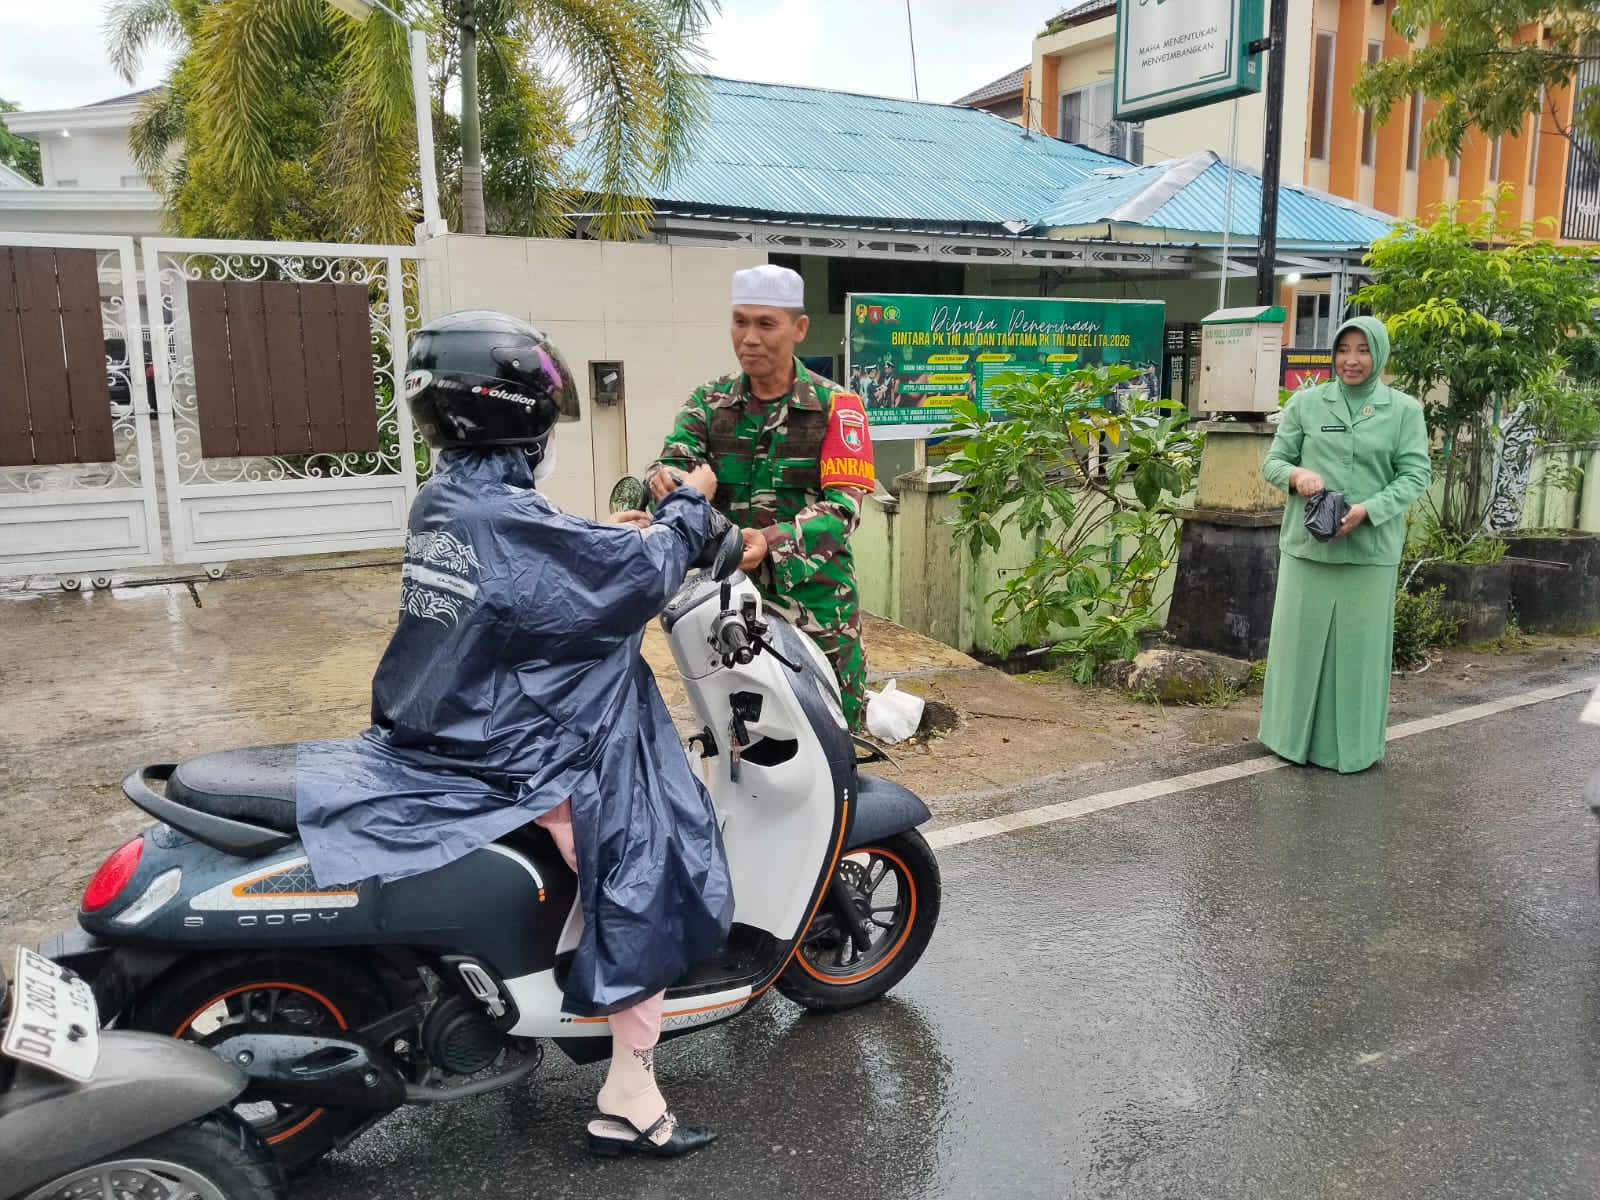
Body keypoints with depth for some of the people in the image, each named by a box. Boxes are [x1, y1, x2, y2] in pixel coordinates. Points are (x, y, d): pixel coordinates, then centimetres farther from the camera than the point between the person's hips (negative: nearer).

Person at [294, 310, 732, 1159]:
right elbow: (645, 575, -17)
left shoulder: (439, 504, 4)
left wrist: (606, 535, 17)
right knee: (646, 875, -5)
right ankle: (628, 1101, 1)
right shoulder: (510, 521, -24)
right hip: (508, 763, -10)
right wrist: (689, 506, 0)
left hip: (436, 736, 10)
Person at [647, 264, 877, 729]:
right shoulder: (708, 402, 9)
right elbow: (674, 462, -6)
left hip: (815, 601, -2)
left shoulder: (836, 406, 0)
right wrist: (661, 481, -31)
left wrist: (773, 541, -28)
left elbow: (844, 505, -11)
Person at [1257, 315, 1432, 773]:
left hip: (1370, 549, -1)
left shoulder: (1404, 410, 3)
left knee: (1359, 645, 4)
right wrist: (1297, 474, -17)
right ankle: (1294, 735, 19)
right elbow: (1273, 461, 6)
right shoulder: (1305, 403, 5)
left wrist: (1367, 510, -17)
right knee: (1299, 640, 6)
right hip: (1307, 544, 1)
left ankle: (1353, 743, 17)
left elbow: (1415, 475, -2)